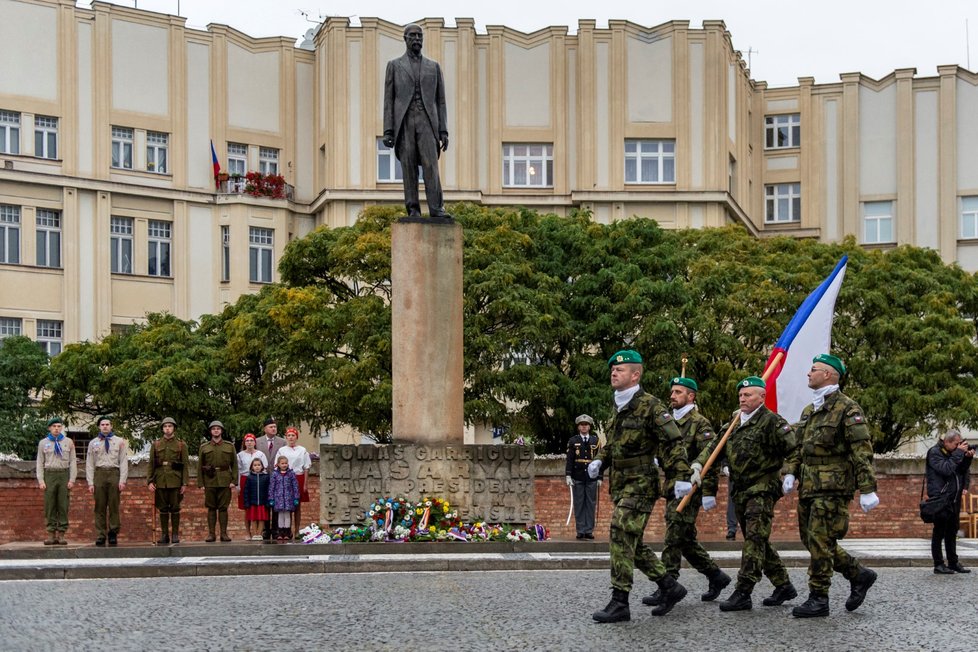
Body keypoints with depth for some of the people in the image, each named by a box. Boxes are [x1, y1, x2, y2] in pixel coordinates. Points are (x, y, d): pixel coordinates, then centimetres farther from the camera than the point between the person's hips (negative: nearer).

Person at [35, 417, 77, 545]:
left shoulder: (68, 442, 9)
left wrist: (72, 479, -3)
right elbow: (40, 463, 8)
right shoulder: (43, 443, 9)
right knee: (50, 506, -1)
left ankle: (61, 534, 2)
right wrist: (41, 480, -2)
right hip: (49, 475, 0)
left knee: (63, 506, -1)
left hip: (64, 474, 0)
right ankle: (51, 534, 2)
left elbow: (73, 462, 6)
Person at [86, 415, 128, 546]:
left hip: (114, 474, -1)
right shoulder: (93, 443, 14)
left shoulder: (120, 442, 10)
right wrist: (90, 482, 2)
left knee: (114, 506, -1)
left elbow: (124, 462, 6)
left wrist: (122, 480, -4)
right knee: (100, 508, 0)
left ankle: (113, 534, 5)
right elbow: (89, 464, 11)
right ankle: (100, 536, 2)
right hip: (99, 473, 1)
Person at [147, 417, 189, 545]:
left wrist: (185, 483, -6)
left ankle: (175, 534, 6)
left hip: (175, 481, -2)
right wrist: (150, 481, -2)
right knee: (163, 509, 4)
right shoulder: (156, 445, 9)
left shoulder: (181, 445, 4)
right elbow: (151, 464, 7)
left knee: (175, 508, 0)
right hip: (160, 481, 2)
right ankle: (164, 535, 9)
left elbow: (186, 465, 1)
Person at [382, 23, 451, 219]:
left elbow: (440, 101, 13)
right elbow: (388, 99, 7)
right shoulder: (394, 65, 12)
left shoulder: (434, 67, 16)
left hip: (426, 122, 0)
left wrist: (443, 131, 2)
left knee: (430, 165, -13)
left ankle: (436, 209, -18)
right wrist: (388, 130, -4)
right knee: (408, 166, -5)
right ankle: (413, 210, -3)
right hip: (404, 122, 0)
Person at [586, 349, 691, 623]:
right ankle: (670, 587, 24)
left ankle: (619, 603, -13)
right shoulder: (619, 408, 15)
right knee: (632, 543, 12)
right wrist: (600, 461, 7)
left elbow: (673, 442, -13)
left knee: (621, 536, -15)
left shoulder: (650, 406, -11)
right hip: (621, 485, 9)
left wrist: (681, 477, -20)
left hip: (640, 484, -9)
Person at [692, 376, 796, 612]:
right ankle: (784, 586, 24)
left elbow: (792, 449, -15)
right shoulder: (733, 423, 15)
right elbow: (714, 447, 12)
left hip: (763, 488, -8)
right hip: (740, 491, 9)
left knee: (755, 540, -11)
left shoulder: (771, 421, -9)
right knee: (758, 542, 13)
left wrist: (790, 475, -17)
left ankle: (742, 593, -14)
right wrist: (698, 465, -2)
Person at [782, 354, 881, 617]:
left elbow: (862, 451, -13)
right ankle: (859, 575, 24)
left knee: (819, 541, -8)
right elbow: (798, 447, 22)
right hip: (809, 487, 9)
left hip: (833, 488, -9)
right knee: (811, 540, 11)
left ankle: (818, 599, -1)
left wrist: (867, 489, -18)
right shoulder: (809, 411, 18)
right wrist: (790, 472, 4)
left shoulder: (847, 408, -9)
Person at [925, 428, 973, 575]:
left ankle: (953, 562, 17)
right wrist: (959, 453, -22)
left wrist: (968, 457, -4)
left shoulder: (954, 452, 13)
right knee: (939, 531, -3)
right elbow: (946, 469, -24)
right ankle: (939, 565, 0)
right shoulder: (935, 452, -10)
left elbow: (963, 470, 13)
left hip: (954, 498, 7)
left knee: (952, 531, 11)